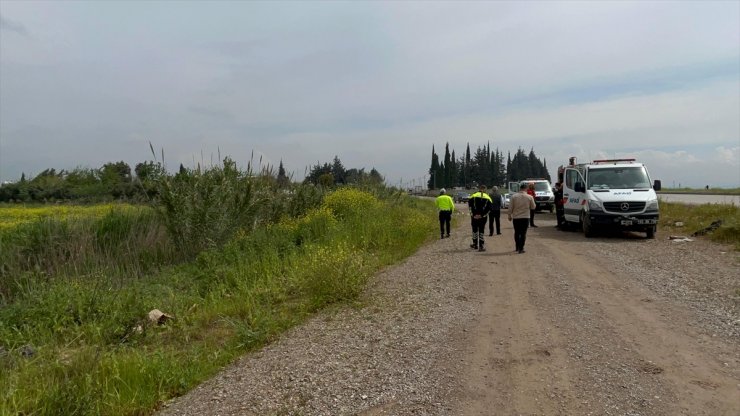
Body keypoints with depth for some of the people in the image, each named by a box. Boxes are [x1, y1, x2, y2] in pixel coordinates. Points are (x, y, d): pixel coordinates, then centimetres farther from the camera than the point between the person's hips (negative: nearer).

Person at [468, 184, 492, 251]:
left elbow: (469, 205, -5)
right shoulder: (488, 198, 4)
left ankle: (475, 244, 26)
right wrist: (483, 215, -6)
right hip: (483, 217, 0)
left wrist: (473, 214, -5)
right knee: (481, 231, 5)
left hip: (474, 216, 0)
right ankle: (480, 246, 1)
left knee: (475, 230, 15)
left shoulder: (473, 196, 2)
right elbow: (489, 208, -4)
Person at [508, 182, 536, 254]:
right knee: (523, 233, 3)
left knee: (517, 233, 14)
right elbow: (533, 207, 6)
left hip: (516, 217, 1)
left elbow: (510, 208, -3)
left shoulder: (513, 196, -4)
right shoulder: (529, 197, -5)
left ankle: (517, 247, 23)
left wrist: (509, 216, 8)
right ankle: (521, 249, 0)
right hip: (525, 217, -1)